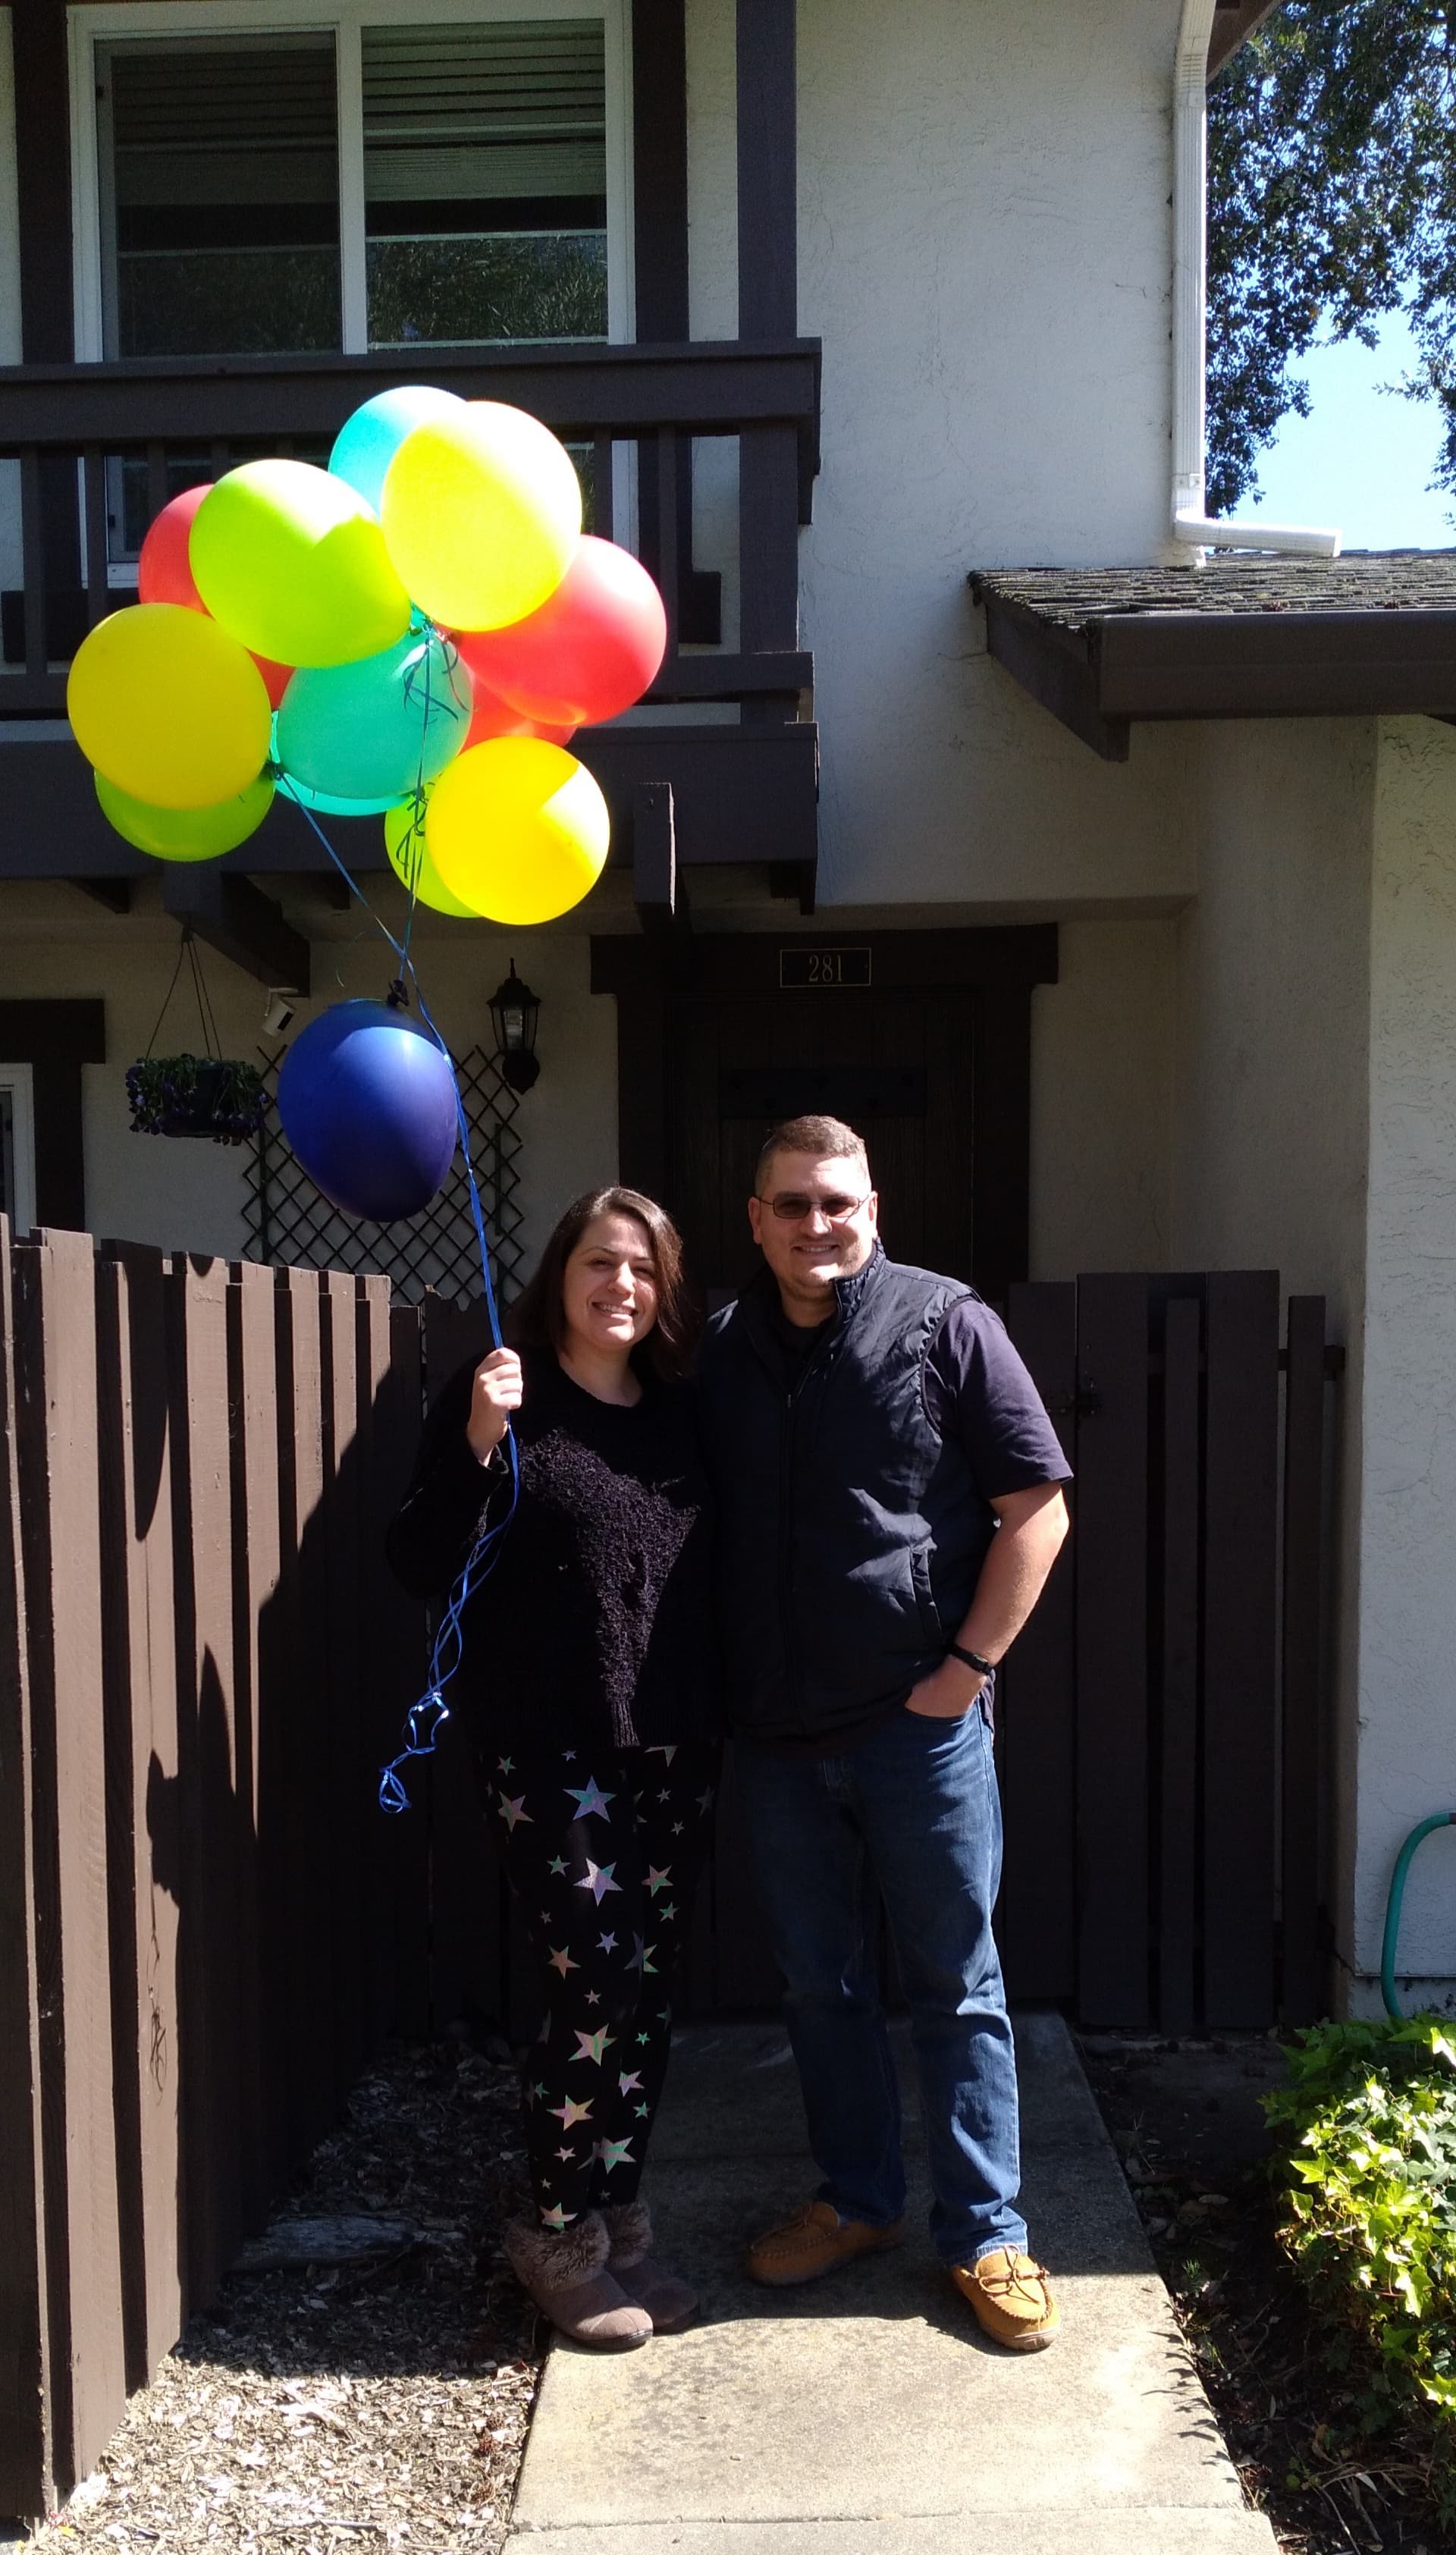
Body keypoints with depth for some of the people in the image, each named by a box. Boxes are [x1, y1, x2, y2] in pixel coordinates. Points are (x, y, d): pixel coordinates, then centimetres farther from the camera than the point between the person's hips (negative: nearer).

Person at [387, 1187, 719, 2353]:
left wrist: (721, 1716, 7)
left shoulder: (679, 1416, 10)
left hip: (675, 1748, 6)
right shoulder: (502, 1399, -6)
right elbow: (423, 1565, -11)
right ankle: (561, 2237, 17)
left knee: (649, 1992, 11)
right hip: (553, 1749, -6)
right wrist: (477, 1446, -23)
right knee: (595, 1987, -5)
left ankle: (617, 2223, 28)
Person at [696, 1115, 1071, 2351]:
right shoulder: (722, 1348, 6)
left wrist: (970, 1662, -11)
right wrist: (719, 1685, 7)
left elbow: (1037, 1508, -7)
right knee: (820, 1980, 16)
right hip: (776, 1729, 5)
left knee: (957, 1982, 7)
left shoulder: (945, 1324, -7)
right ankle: (859, 2201, 35)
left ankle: (986, 2236, 22)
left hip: (919, 1723, -4)